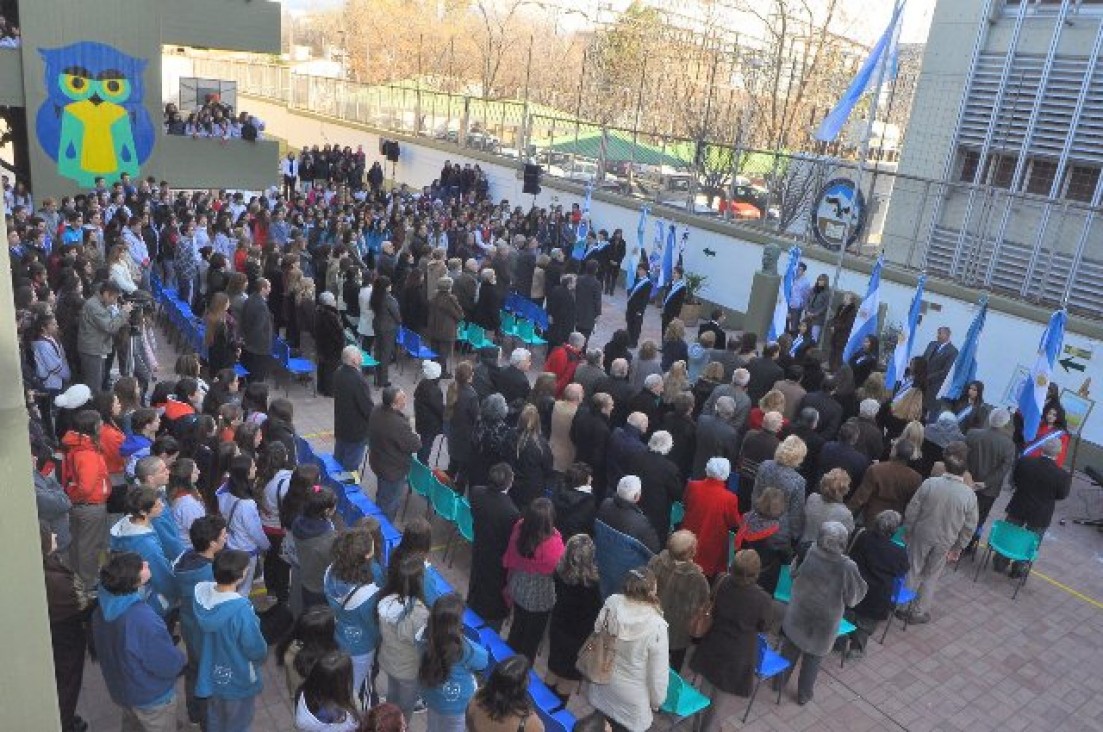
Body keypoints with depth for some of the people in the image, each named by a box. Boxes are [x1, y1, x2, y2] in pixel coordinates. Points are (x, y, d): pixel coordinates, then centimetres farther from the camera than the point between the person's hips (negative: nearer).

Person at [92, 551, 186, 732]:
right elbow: (170, 665, -28)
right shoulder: (144, 620, -40)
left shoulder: (102, 607, -15)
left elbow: (102, 647, 5)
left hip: (119, 688, 7)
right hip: (152, 697, -7)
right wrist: (179, 657, -6)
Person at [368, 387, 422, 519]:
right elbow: (415, 446, -25)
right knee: (390, 504, 15)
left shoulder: (377, 411, -12)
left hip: (378, 462, 8)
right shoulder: (399, 424, -38)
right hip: (394, 469, -8)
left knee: (381, 497, 31)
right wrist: (415, 436, -4)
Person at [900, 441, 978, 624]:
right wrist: (958, 547, 7)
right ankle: (918, 612, 28)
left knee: (913, 571, 18)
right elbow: (969, 527, -8)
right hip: (944, 543, 0)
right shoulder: (969, 495, -19)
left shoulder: (929, 484, -21)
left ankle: (903, 607, 30)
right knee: (931, 577, 18)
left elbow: (911, 512, -13)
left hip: (921, 536, 0)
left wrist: (908, 532, 4)